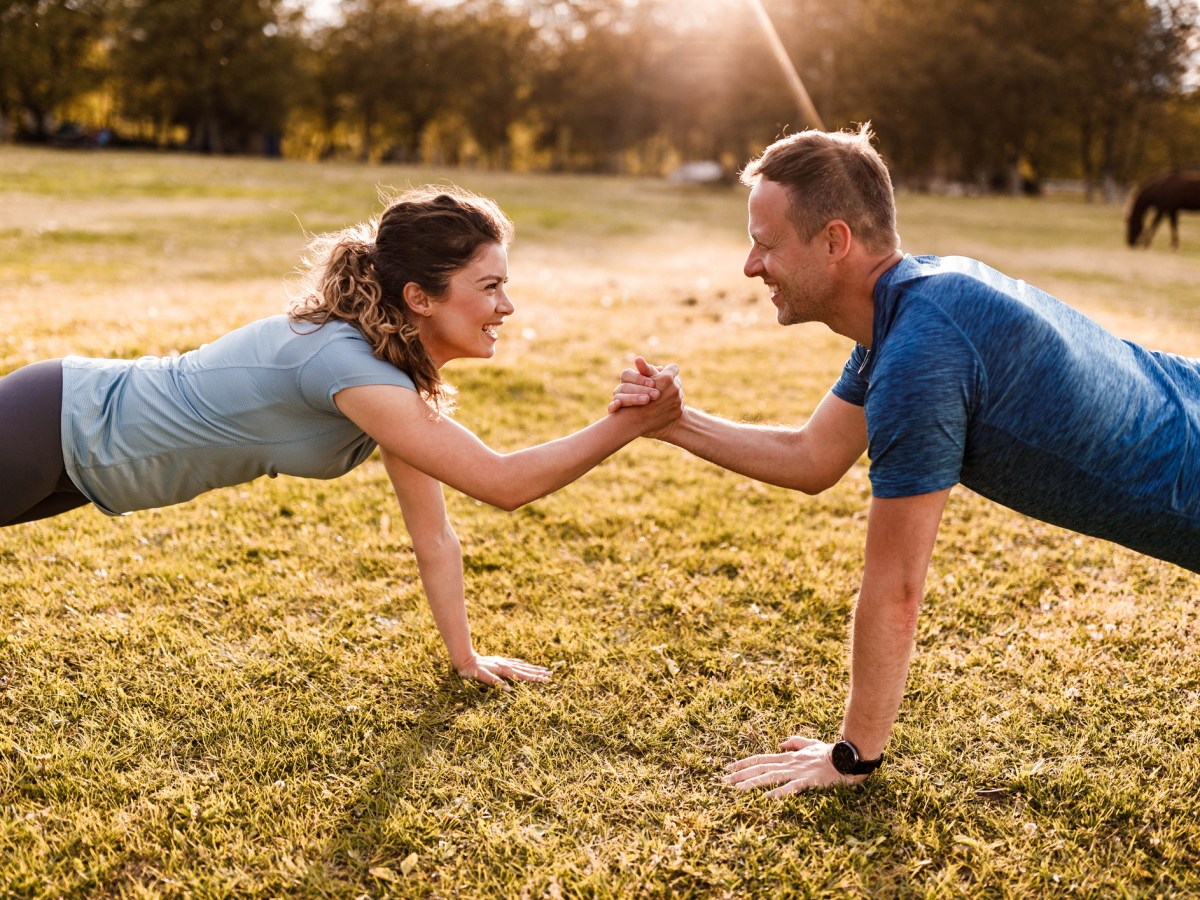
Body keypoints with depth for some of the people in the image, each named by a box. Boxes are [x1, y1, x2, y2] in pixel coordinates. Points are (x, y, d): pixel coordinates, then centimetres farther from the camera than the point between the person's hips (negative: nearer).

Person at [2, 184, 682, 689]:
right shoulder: (346, 364, -36)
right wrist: (634, 423, -35)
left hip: (90, 452, 8)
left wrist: (465, 656, 2)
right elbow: (505, 484, -37)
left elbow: (434, 536, 0)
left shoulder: (400, 378, -7)